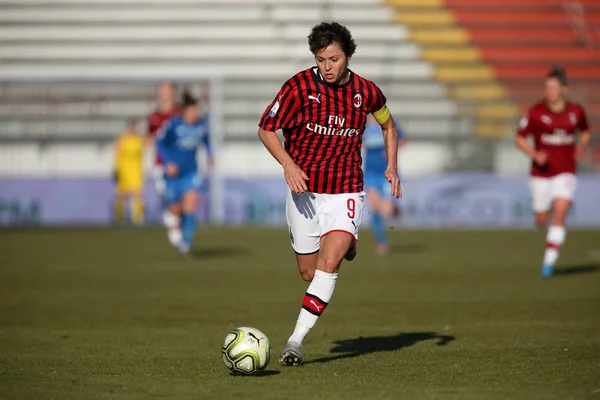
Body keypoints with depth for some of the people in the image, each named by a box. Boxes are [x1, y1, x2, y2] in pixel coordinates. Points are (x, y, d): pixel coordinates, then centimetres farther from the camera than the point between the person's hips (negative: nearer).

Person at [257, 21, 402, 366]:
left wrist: (392, 167, 9)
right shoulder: (300, 86, -7)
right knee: (309, 273, 9)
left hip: (345, 191, -1)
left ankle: (297, 340, -20)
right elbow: (266, 129, -3)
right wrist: (288, 164, -19)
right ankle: (344, 247, 46)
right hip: (304, 190, 1)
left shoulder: (366, 92, 0)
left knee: (328, 263, -21)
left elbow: (388, 124, 22)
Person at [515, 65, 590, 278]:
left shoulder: (576, 111, -1)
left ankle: (549, 262, -17)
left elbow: (585, 132, 19)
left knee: (559, 213, -19)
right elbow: (520, 138, 0)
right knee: (542, 220, 8)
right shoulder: (536, 112, -8)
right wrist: (534, 154, -17)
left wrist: (582, 146, -2)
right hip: (541, 173, 0)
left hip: (565, 173, 0)